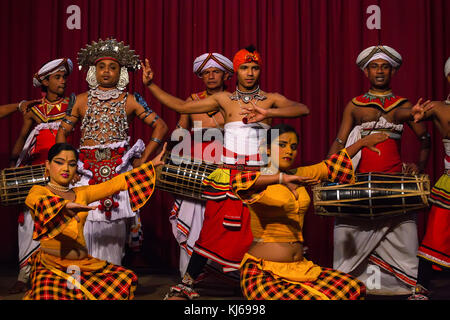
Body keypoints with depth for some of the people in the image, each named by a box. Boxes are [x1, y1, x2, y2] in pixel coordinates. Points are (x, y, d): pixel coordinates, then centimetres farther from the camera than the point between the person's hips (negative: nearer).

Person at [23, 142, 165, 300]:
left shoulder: (81, 193, 18)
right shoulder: (39, 191, 3)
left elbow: (115, 183, 18)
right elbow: (39, 202, -20)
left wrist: (151, 164, 19)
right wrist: (66, 205, -40)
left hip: (83, 263, 6)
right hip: (51, 264, -6)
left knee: (127, 279, -10)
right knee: (48, 296, -34)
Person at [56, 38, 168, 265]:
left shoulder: (130, 100, 7)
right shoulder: (82, 100, 12)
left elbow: (160, 127, 4)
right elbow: (62, 131, 16)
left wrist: (143, 159, -1)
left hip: (119, 169, -1)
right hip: (86, 169, 1)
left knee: (114, 226, -5)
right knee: (86, 225, -5)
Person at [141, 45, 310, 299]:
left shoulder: (271, 99, 6)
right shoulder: (224, 99, 10)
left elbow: (303, 109, -11)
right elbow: (181, 106, 13)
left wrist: (267, 112, -24)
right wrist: (151, 85, 9)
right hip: (227, 178, 1)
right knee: (213, 229, 1)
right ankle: (186, 285, 12)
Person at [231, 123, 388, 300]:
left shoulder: (297, 175, 14)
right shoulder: (259, 181, -7)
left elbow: (331, 166, 28)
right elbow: (238, 183, -31)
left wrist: (363, 142, 34)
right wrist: (281, 178, -39)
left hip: (299, 267, 7)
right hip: (262, 273, -7)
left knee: (355, 289, -8)